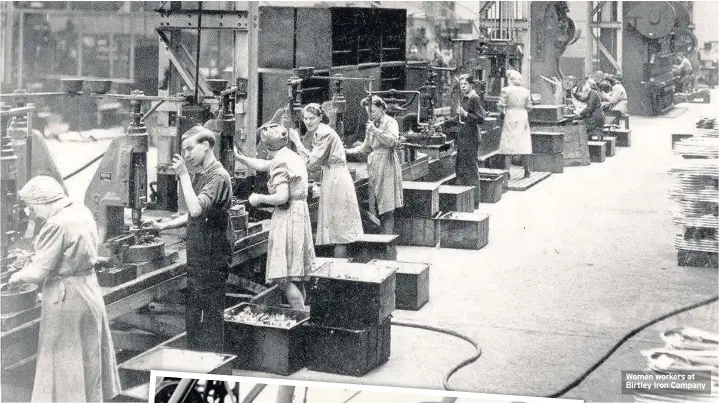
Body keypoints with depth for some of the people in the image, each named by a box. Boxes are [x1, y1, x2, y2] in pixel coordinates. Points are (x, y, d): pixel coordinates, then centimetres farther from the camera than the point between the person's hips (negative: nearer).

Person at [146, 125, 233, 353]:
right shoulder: (199, 175, 13)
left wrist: (183, 176, -25)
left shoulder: (218, 177, -16)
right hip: (197, 255, 10)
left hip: (213, 257, -10)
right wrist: (164, 226, 16)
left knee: (212, 312, -2)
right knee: (192, 315, 15)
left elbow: (196, 210, -30)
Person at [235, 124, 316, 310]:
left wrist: (259, 198, -8)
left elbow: (282, 197, -23)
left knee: (283, 279, -8)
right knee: (296, 277, 15)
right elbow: (262, 165, 26)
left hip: (287, 217, -10)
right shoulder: (291, 157, 13)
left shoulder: (280, 163, -14)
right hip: (300, 213, 10)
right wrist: (238, 157, 31)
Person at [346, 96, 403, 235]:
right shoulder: (371, 124, 18)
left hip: (386, 165, -7)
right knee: (377, 206, 5)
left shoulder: (390, 122, -4)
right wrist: (350, 151, 10)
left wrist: (376, 130, -22)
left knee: (386, 206, -11)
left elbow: (393, 141, -21)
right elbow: (366, 147, 25)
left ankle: (388, 236, -10)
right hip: (374, 166, 7)